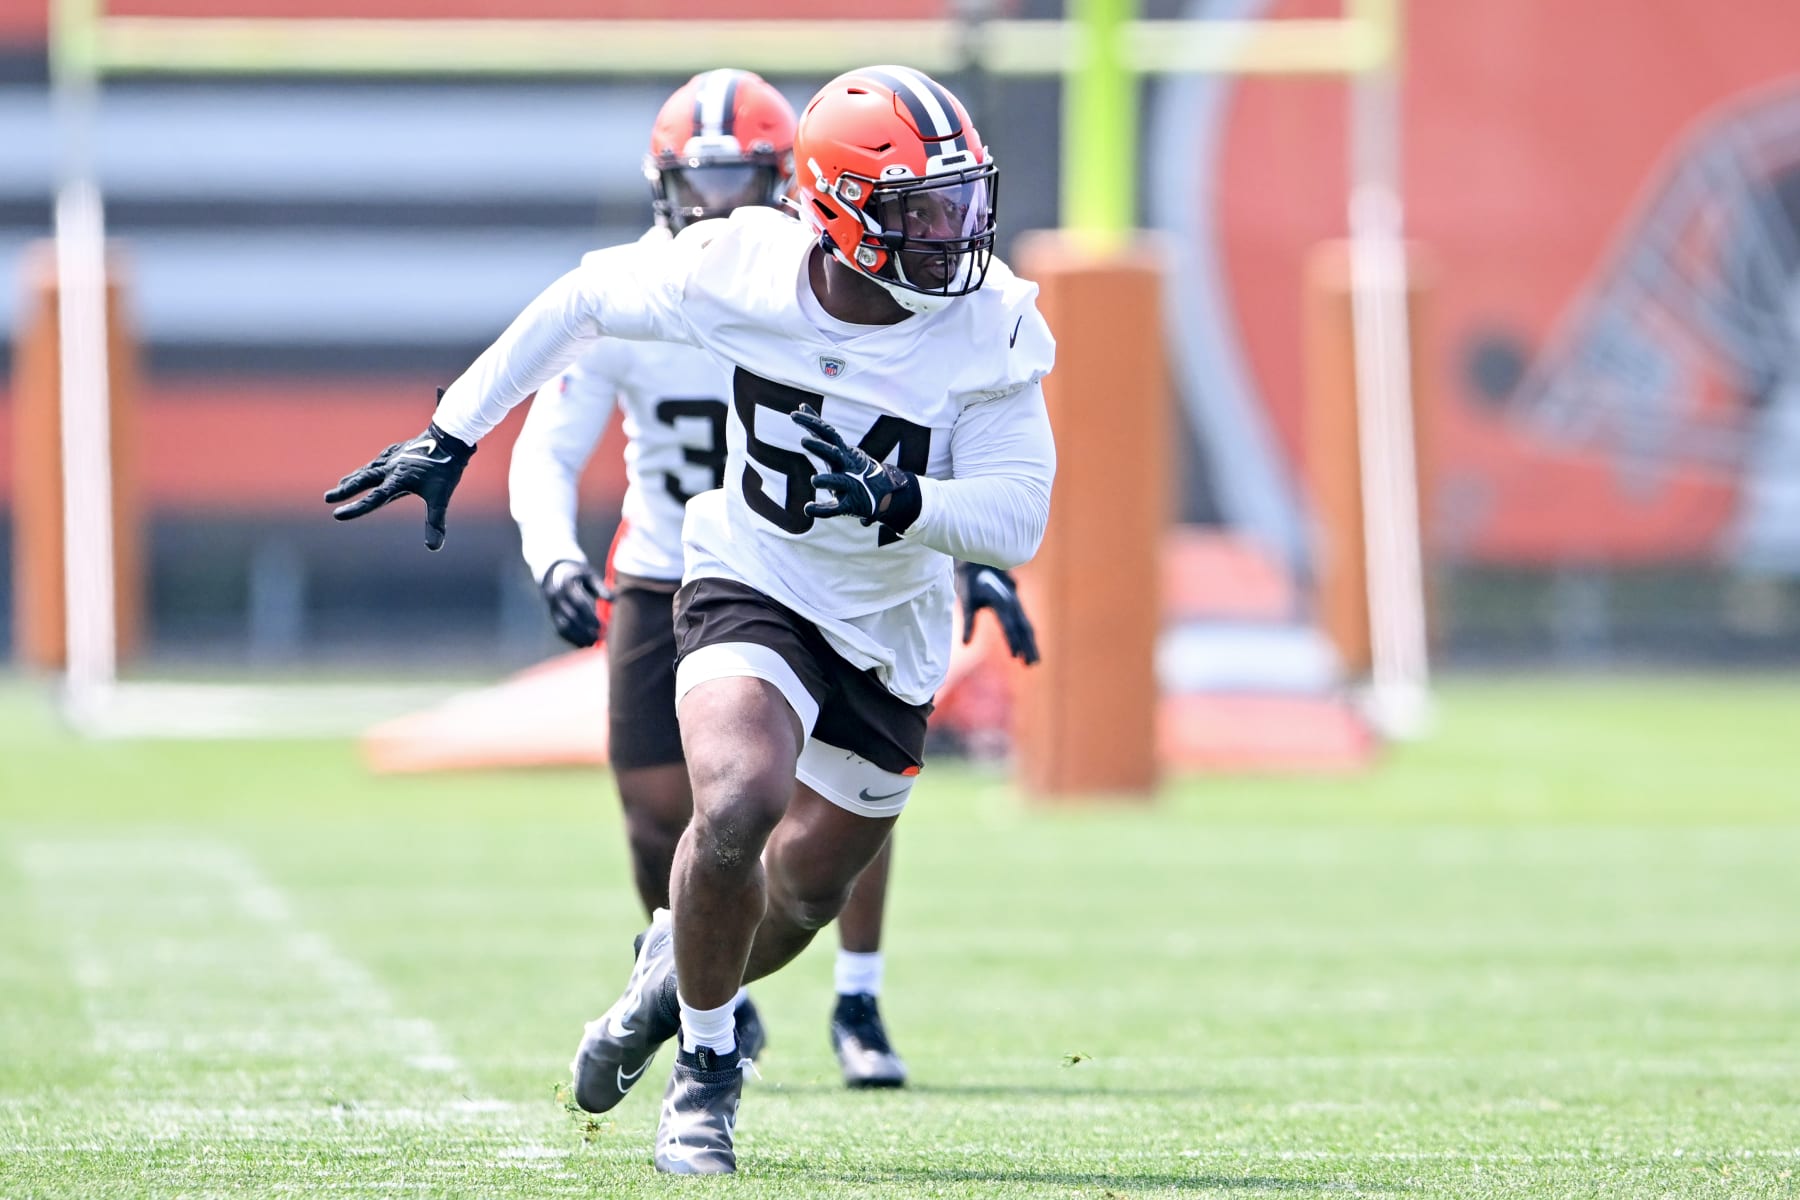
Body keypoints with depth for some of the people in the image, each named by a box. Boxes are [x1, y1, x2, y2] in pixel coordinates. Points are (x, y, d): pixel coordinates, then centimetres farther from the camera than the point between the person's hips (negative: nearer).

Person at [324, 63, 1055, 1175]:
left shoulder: (991, 332, -20)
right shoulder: (739, 272, -19)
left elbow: (1017, 520, -20)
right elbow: (587, 299, -1)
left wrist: (902, 502, -39)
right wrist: (453, 435, 1)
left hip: (889, 637, 2)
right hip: (751, 588, -2)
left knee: (804, 895, 13)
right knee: (738, 804, -29)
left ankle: (683, 964, 50)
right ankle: (707, 1059, -5)